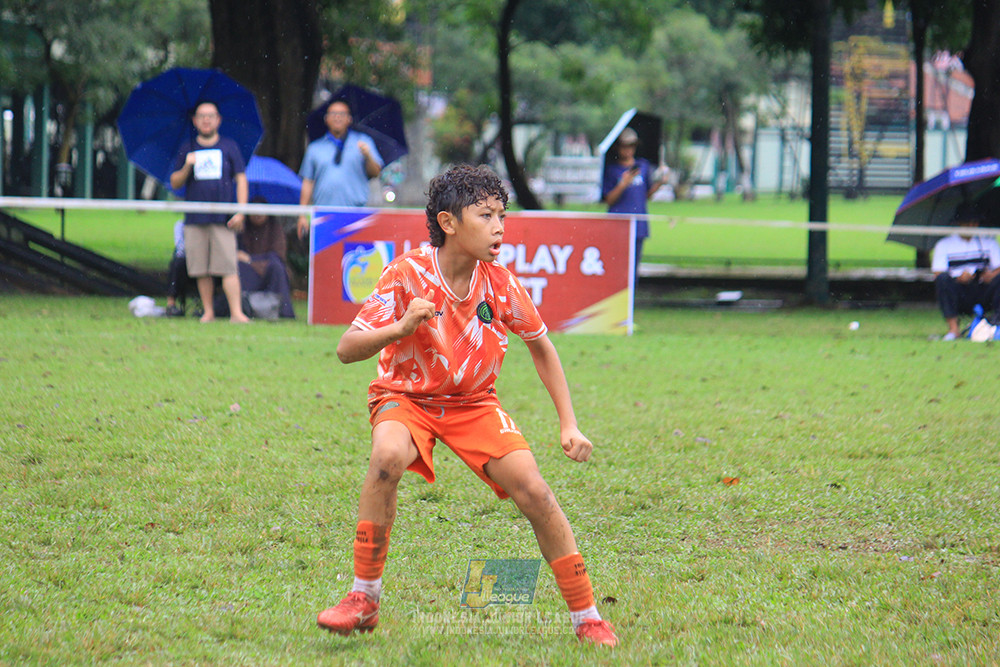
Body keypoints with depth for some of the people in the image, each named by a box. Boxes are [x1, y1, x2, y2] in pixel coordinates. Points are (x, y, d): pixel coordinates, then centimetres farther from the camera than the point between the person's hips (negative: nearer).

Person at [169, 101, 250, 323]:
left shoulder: (229, 147, 9)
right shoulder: (187, 149, 13)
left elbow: (241, 180, 7)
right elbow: (175, 183, 12)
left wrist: (240, 212, -3)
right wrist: (186, 167, -8)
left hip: (223, 219, -2)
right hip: (195, 219, 2)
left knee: (228, 267, -11)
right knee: (201, 270, 1)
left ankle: (236, 313, -12)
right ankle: (208, 311, 10)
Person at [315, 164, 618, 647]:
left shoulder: (499, 283, -12)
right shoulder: (409, 274, -21)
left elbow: (540, 347, 6)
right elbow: (346, 349, -23)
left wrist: (569, 424, 1)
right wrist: (401, 329, -42)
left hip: (473, 402, 3)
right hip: (405, 395, -3)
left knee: (533, 490, -15)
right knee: (388, 457, -35)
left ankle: (587, 619, 1)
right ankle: (364, 600, -19)